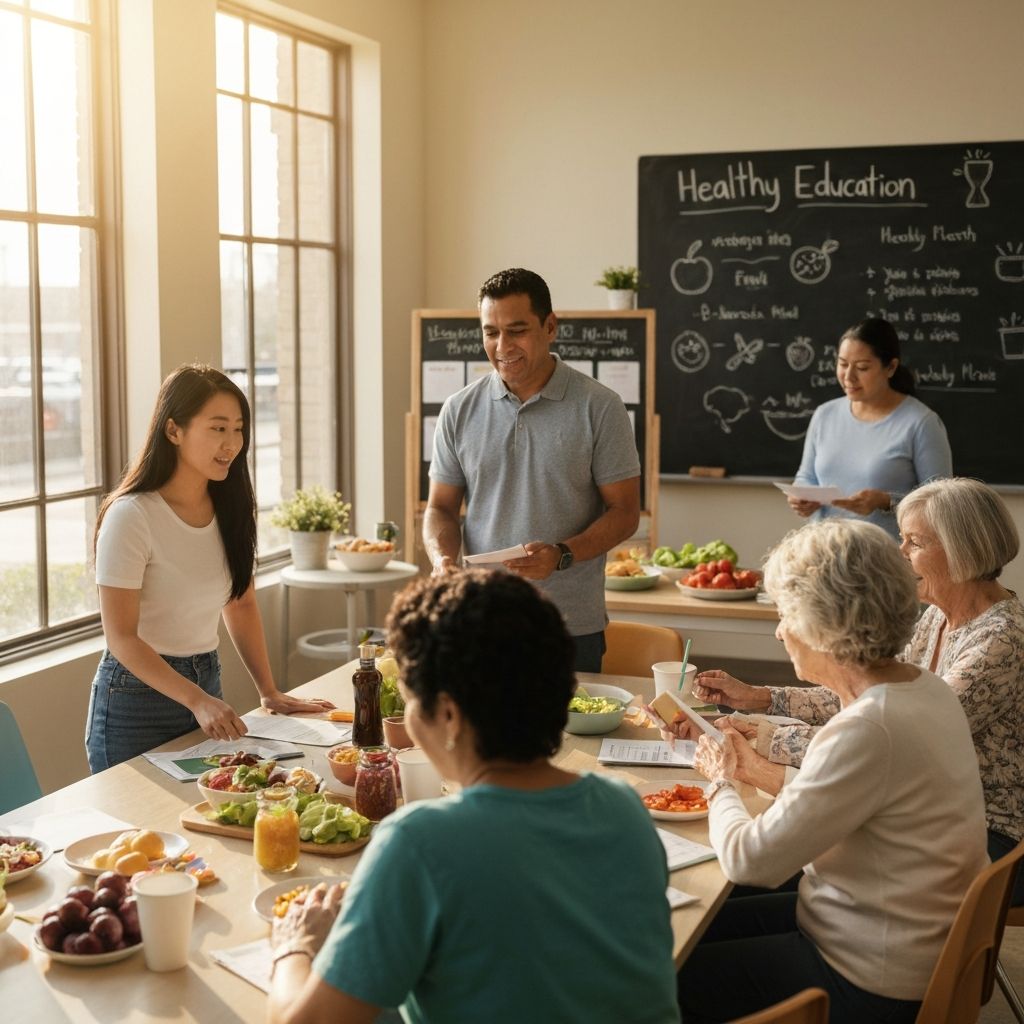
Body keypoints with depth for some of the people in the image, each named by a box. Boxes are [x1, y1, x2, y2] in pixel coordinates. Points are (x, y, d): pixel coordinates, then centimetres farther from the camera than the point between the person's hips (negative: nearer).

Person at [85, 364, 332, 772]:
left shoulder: (230, 508, 0)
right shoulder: (131, 516, -20)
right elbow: (121, 638, -20)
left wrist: (269, 692, 3)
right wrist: (197, 701, -30)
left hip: (206, 685, 6)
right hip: (137, 695, -6)